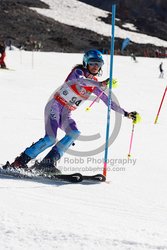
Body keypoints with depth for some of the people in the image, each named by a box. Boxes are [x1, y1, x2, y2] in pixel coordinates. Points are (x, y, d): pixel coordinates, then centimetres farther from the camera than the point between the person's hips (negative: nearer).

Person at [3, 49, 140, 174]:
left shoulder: (94, 84, 10)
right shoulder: (78, 71, -8)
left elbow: (108, 100, 16)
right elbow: (80, 80, -33)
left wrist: (126, 113, 12)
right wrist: (100, 84, -47)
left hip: (66, 114, 6)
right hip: (55, 106, -6)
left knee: (74, 133, -24)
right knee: (50, 139, -24)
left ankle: (47, 163, -25)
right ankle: (20, 161, -14)